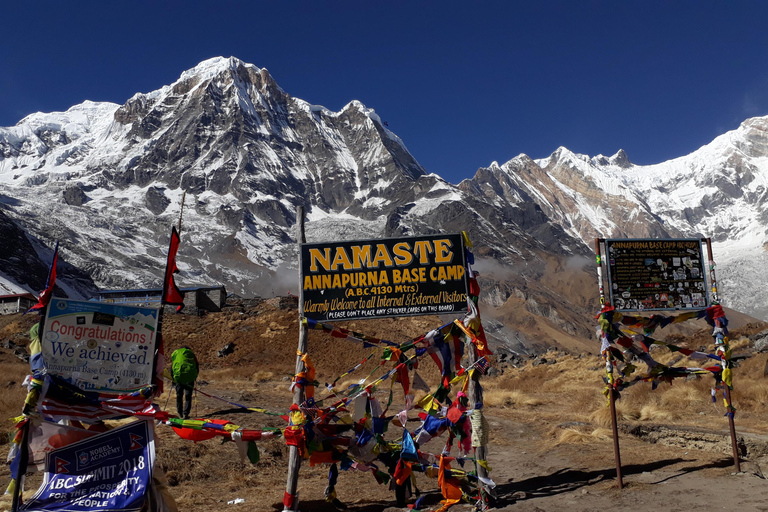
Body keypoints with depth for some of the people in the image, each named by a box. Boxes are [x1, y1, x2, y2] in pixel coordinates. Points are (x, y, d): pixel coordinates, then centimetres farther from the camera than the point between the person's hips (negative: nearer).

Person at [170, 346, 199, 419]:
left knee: (179, 395, 13)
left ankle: (180, 413, 18)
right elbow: (197, 366, 13)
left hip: (178, 375, 1)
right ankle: (186, 414, -2)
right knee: (188, 396, 4)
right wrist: (195, 376, 21)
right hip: (190, 376, -1)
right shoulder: (191, 353, 16)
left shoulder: (174, 353, 20)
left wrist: (173, 379, 23)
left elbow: (171, 367, 18)